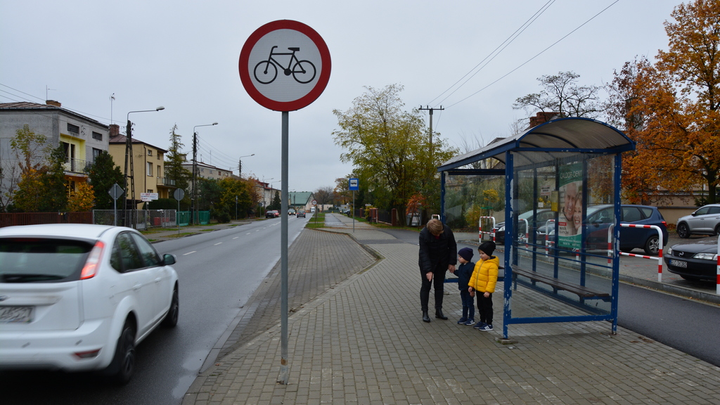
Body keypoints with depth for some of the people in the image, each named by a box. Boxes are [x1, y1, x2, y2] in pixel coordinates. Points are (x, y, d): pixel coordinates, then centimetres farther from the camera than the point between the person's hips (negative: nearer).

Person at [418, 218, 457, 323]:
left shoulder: (447, 230, -18)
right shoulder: (423, 234, -27)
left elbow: (452, 246, -4)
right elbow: (424, 253, -25)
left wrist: (452, 263, -4)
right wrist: (428, 270, -28)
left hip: (442, 263, 3)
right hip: (427, 263, -3)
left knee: (439, 286, 9)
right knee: (426, 286, -1)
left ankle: (438, 311, 18)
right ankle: (424, 312, 7)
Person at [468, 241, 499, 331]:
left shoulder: (492, 265, -20)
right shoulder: (479, 262, 6)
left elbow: (492, 280, -22)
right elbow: (474, 274, 13)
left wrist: (488, 291, -24)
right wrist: (471, 285, 12)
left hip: (486, 291, -8)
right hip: (478, 289, 8)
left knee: (487, 307, 5)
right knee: (480, 306, 19)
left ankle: (489, 324, 17)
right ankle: (482, 321, 34)